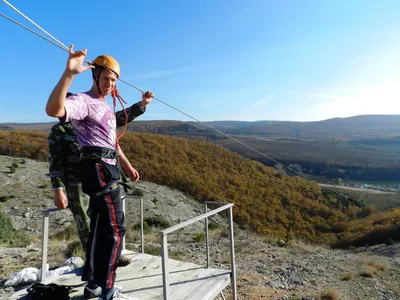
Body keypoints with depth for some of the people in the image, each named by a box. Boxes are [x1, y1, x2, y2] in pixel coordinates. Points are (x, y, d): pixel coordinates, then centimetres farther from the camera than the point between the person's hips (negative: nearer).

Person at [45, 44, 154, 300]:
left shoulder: (106, 106, 21)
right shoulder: (84, 101, -10)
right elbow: (53, 110, -33)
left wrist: (127, 165, 27)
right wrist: (69, 74, -43)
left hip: (107, 169, 10)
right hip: (98, 170, -10)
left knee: (101, 227, 15)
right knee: (115, 228, -7)